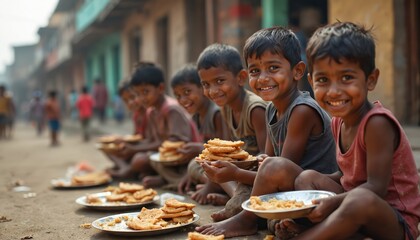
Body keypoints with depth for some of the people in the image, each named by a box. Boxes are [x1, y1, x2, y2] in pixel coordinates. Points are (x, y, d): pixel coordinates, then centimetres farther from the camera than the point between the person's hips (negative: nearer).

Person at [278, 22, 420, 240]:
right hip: (354, 212, 9)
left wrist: (333, 203, -30)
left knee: (360, 198, -38)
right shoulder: (339, 121, 4)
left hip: (397, 221, -8)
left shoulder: (377, 122, -21)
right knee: (307, 178, 0)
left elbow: (376, 186, -22)